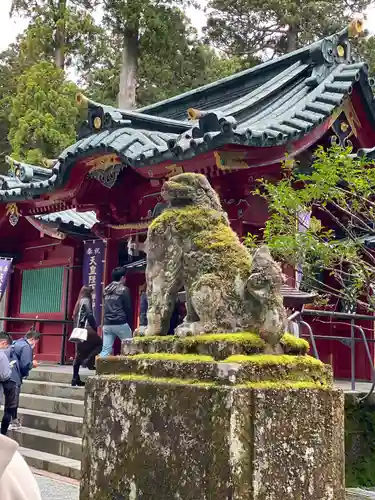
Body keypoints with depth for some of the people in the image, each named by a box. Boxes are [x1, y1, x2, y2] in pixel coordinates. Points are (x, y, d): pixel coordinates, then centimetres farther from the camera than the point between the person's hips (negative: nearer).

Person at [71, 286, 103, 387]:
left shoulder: (79, 302, 19)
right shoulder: (86, 300, -5)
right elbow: (90, 315, -14)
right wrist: (95, 328, -8)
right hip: (86, 329, -9)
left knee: (79, 354, 6)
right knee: (100, 344, 2)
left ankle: (75, 379, 5)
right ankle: (88, 360, -13)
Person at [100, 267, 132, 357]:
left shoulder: (106, 290, 14)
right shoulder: (123, 290, -4)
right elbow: (128, 308, -4)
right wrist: (129, 324, 3)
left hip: (107, 324, 6)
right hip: (121, 323, -6)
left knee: (105, 350, 2)